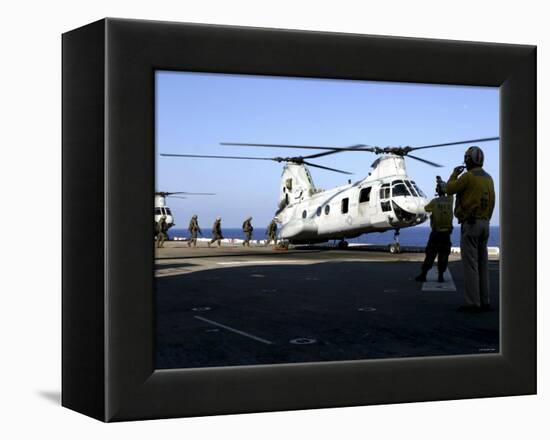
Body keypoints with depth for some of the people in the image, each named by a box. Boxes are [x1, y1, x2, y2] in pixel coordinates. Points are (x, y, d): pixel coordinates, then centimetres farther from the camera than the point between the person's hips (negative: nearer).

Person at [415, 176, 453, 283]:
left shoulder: (434, 202, -8)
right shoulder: (449, 200, 1)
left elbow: (426, 209, 12)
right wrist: (441, 181, 35)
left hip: (435, 233, -2)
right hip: (446, 233, 2)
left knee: (430, 255, 3)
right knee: (443, 256, 6)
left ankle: (423, 275, 3)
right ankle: (440, 276, 3)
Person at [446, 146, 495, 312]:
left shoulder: (468, 176, -12)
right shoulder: (488, 178, 13)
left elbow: (450, 189, -2)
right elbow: (492, 202, 15)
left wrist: (454, 174, 14)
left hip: (470, 223, -8)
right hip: (484, 224, 8)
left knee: (470, 264, -7)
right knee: (482, 263, 10)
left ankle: (472, 303, -8)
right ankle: (484, 301, 12)